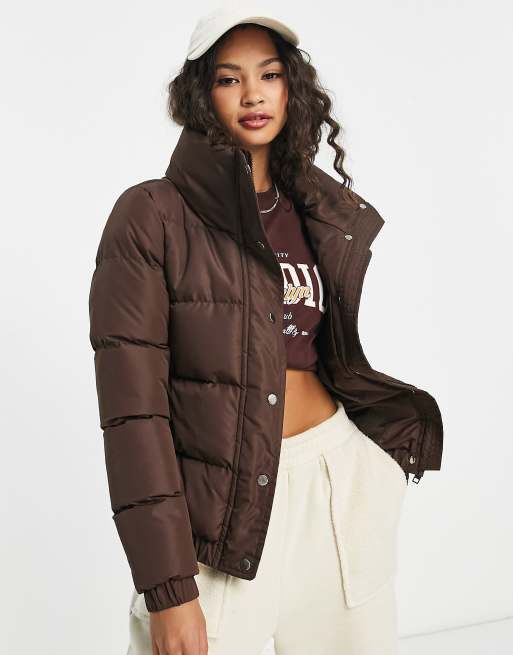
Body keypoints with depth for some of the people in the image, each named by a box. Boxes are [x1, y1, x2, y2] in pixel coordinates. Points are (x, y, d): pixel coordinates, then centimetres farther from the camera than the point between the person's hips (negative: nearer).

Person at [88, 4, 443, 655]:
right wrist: (166, 590, -16)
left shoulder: (328, 212, 8)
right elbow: (132, 406, -13)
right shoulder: (150, 216, -9)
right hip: (218, 504, -5)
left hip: (340, 479, 5)